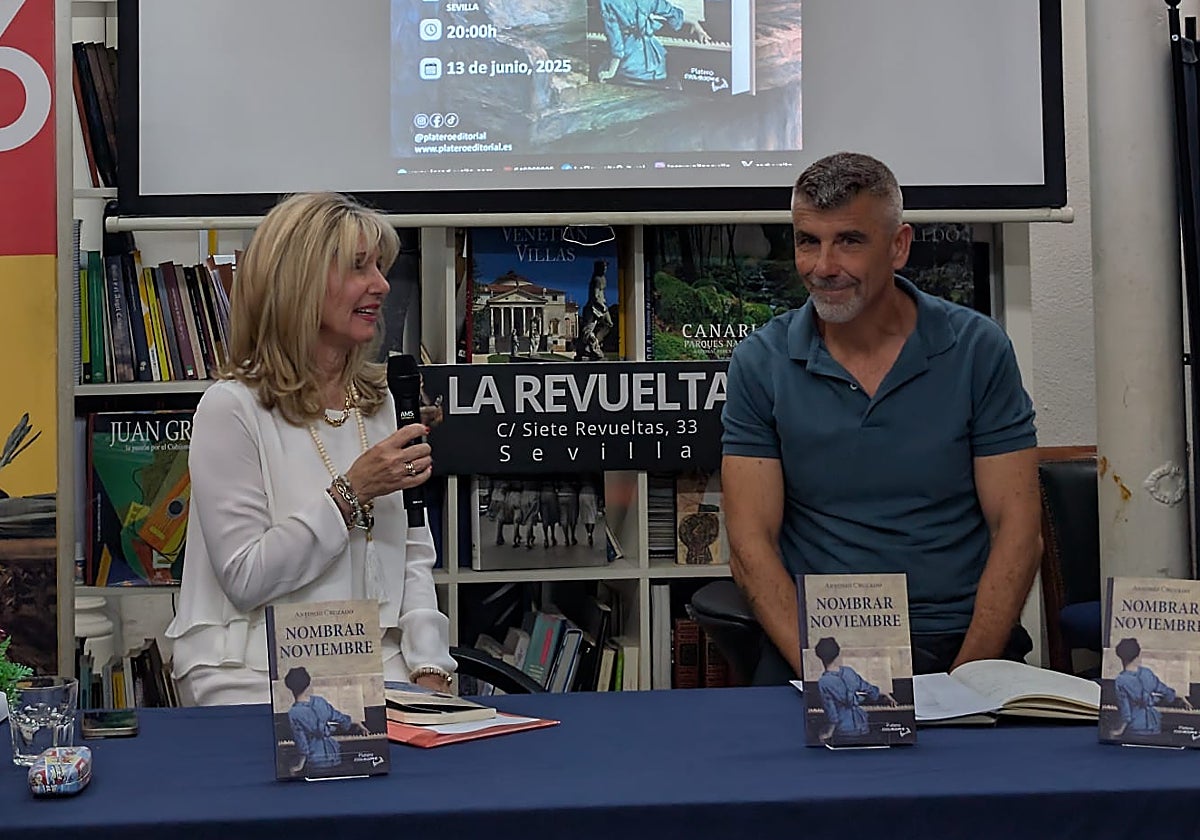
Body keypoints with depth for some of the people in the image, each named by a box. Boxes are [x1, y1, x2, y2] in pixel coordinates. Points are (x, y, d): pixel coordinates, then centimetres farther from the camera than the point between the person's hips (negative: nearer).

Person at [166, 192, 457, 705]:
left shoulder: (381, 402, 12)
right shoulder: (231, 408, -8)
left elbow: (413, 557, 12)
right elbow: (244, 580, -11)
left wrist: (429, 668, -2)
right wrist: (351, 493, -16)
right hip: (256, 673, -5)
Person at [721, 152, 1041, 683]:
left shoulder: (977, 349, 2)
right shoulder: (761, 361, 2)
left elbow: (1018, 530, 0)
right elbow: (751, 544, -2)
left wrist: (964, 680, -13)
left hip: (960, 637, 0)